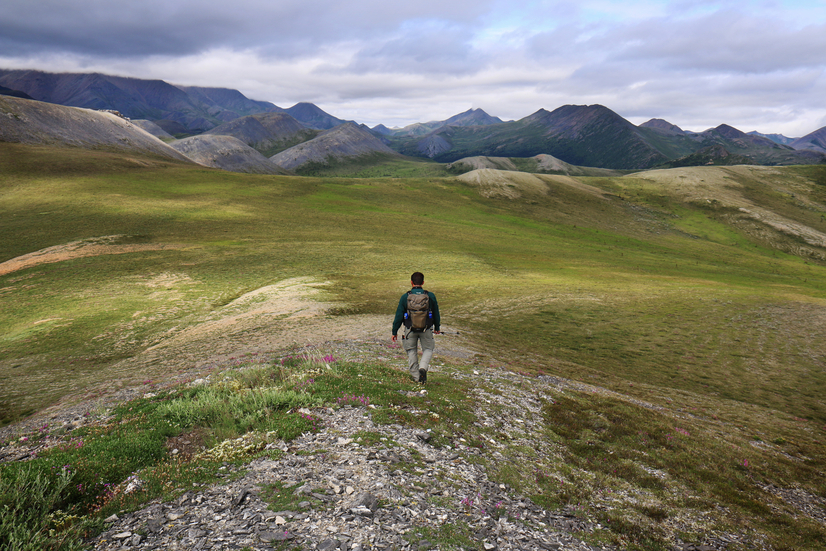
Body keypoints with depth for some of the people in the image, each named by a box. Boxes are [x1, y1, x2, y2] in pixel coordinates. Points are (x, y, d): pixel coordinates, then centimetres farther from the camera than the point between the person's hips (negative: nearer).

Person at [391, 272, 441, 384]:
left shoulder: (405, 297, -9)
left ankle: (416, 376, 21)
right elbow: (436, 313, 6)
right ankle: (423, 368, -7)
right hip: (426, 329, 0)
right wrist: (437, 327, 23)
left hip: (410, 329, 0)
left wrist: (394, 332, 5)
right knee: (428, 349, 18)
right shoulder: (430, 296, -6)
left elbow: (399, 316, -5)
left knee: (411, 351, 17)